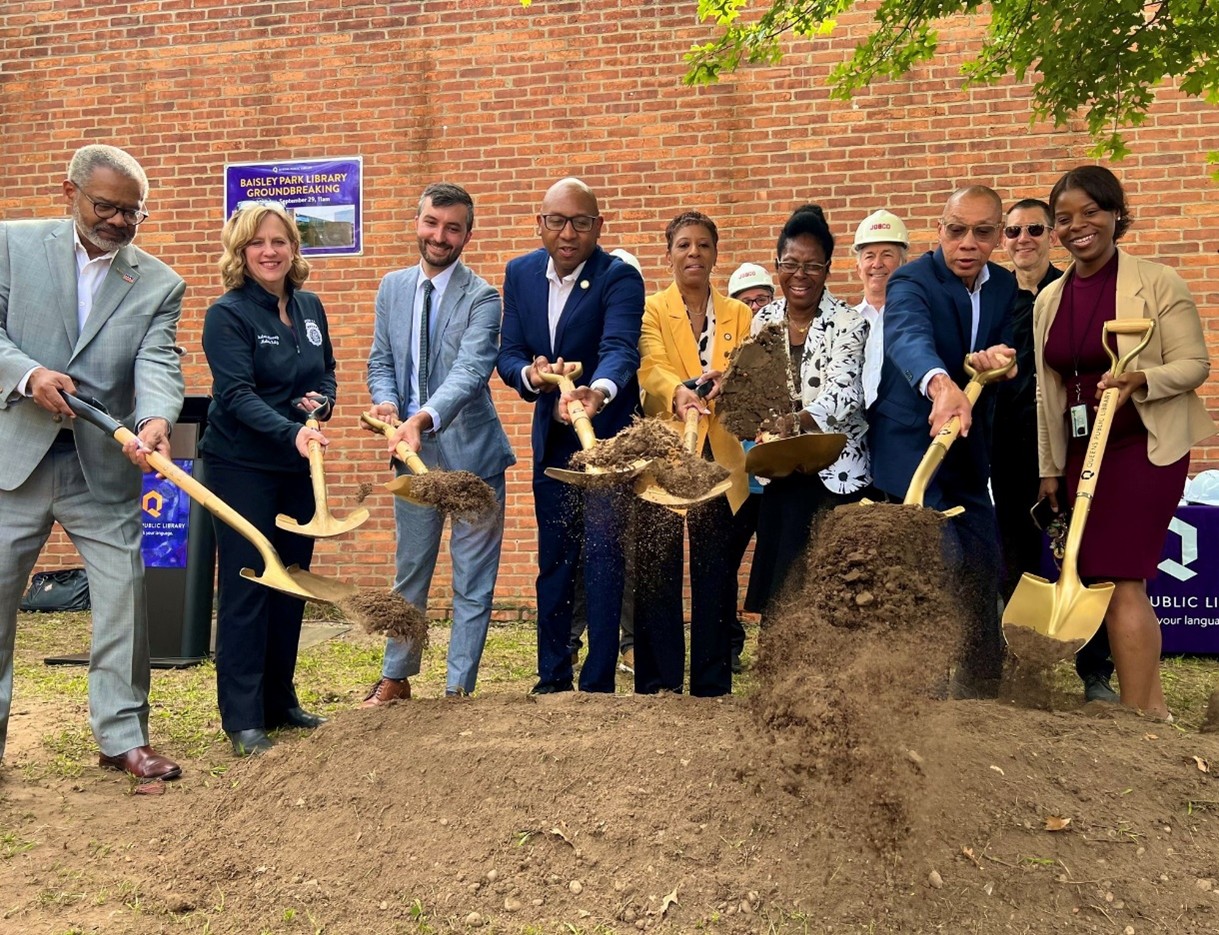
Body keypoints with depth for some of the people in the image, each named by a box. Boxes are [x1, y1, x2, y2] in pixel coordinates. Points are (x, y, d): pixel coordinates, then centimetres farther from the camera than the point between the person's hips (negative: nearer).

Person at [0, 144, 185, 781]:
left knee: (124, 601, 1)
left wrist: (156, 420, -30)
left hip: (105, 466, 1)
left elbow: (157, 364, -9)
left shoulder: (160, 283, 4)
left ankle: (121, 735, 14)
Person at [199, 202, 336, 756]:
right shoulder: (228, 314, -11)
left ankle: (280, 701, 24)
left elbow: (327, 372, 17)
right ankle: (243, 719, 5)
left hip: (300, 465, 6)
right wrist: (291, 432, -36)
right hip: (242, 465, -6)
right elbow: (236, 395, -21)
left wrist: (322, 403, -6)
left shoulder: (310, 307, 7)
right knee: (245, 588, -3)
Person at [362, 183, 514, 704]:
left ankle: (458, 689, 19)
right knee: (409, 572, 17)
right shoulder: (392, 288, 8)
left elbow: (470, 372, -23)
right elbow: (381, 361, 12)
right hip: (411, 451, 5)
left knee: (472, 582, 5)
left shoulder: (481, 298, -10)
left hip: (470, 454, -4)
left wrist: (424, 419, -38)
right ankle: (395, 678, 33)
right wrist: (386, 403, -9)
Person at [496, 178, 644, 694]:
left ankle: (597, 685, 8)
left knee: (603, 562, -3)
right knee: (552, 563, 14)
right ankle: (551, 680, 27)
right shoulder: (521, 272, 0)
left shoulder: (619, 278, -17)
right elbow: (508, 353, 0)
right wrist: (530, 375, -24)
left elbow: (620, 349, -33)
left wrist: (597, 392, -54)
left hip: (607, 437, -5)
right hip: (551, 438, 6)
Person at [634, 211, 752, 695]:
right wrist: (678, 392, -36)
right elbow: (651, 367, -13)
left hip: (721, 460, 3)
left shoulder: (739, 314, 14)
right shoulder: (651, 310, 5)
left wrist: (723, 382, -24)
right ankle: (659, 685, 8)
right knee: (658, 576, -3)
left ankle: (713, 686, 15)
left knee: (717, 576, 5)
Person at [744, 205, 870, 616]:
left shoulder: (847, 324, -10)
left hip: (833, 471, -5)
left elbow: (843, 394, -24)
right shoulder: (763, 320, 5)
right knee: (776, 578, 8)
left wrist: (799, 421, -42)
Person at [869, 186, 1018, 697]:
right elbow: (910, 337, -37)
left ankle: (980, 697, 24)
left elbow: (1004, 358, 5)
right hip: (912, 448, -7)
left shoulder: (1004, 286, 7)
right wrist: (941, 385, -58)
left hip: (970, 456, 7)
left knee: (983, 578, 10)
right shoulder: (911, 282, -15)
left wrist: (993, 361, -20)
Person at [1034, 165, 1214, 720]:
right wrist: (1050, 467, 13)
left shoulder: (1157, 283, -6)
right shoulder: (1048, 300, 9)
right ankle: (1153, 707, 20)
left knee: (1120, 580, -10)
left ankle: (1136, 716, 0)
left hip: (1144, 449, -5)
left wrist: (1140, 378, -27)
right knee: (1123, 582, 8)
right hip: (1081, 453, 6)